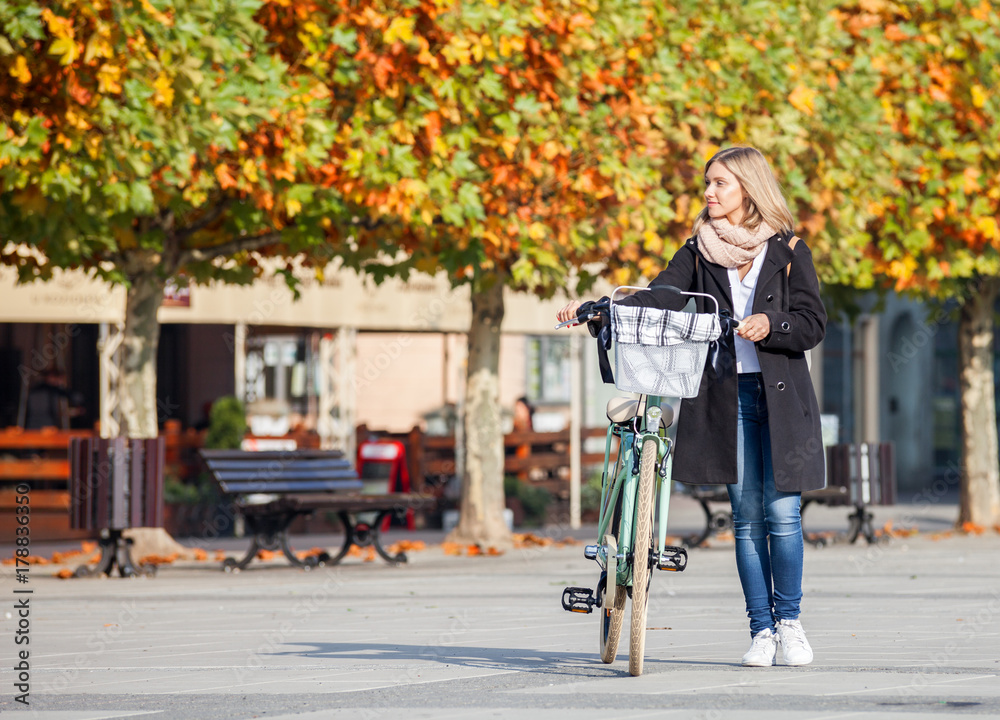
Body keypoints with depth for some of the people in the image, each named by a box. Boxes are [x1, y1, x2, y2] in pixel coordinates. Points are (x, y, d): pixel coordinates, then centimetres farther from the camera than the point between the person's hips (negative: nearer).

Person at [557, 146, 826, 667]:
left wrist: (771, 326, -20)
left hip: (781, 394, -2)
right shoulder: (698, 252, 10)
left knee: (782, 512, -6)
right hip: (727, 394, 2)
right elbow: (658, 300, -2)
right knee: (746, 516, 3)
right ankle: (761, 629, 9)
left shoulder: (788, 252, 4)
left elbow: (813, 324, -1)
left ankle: (789, 621, 8)